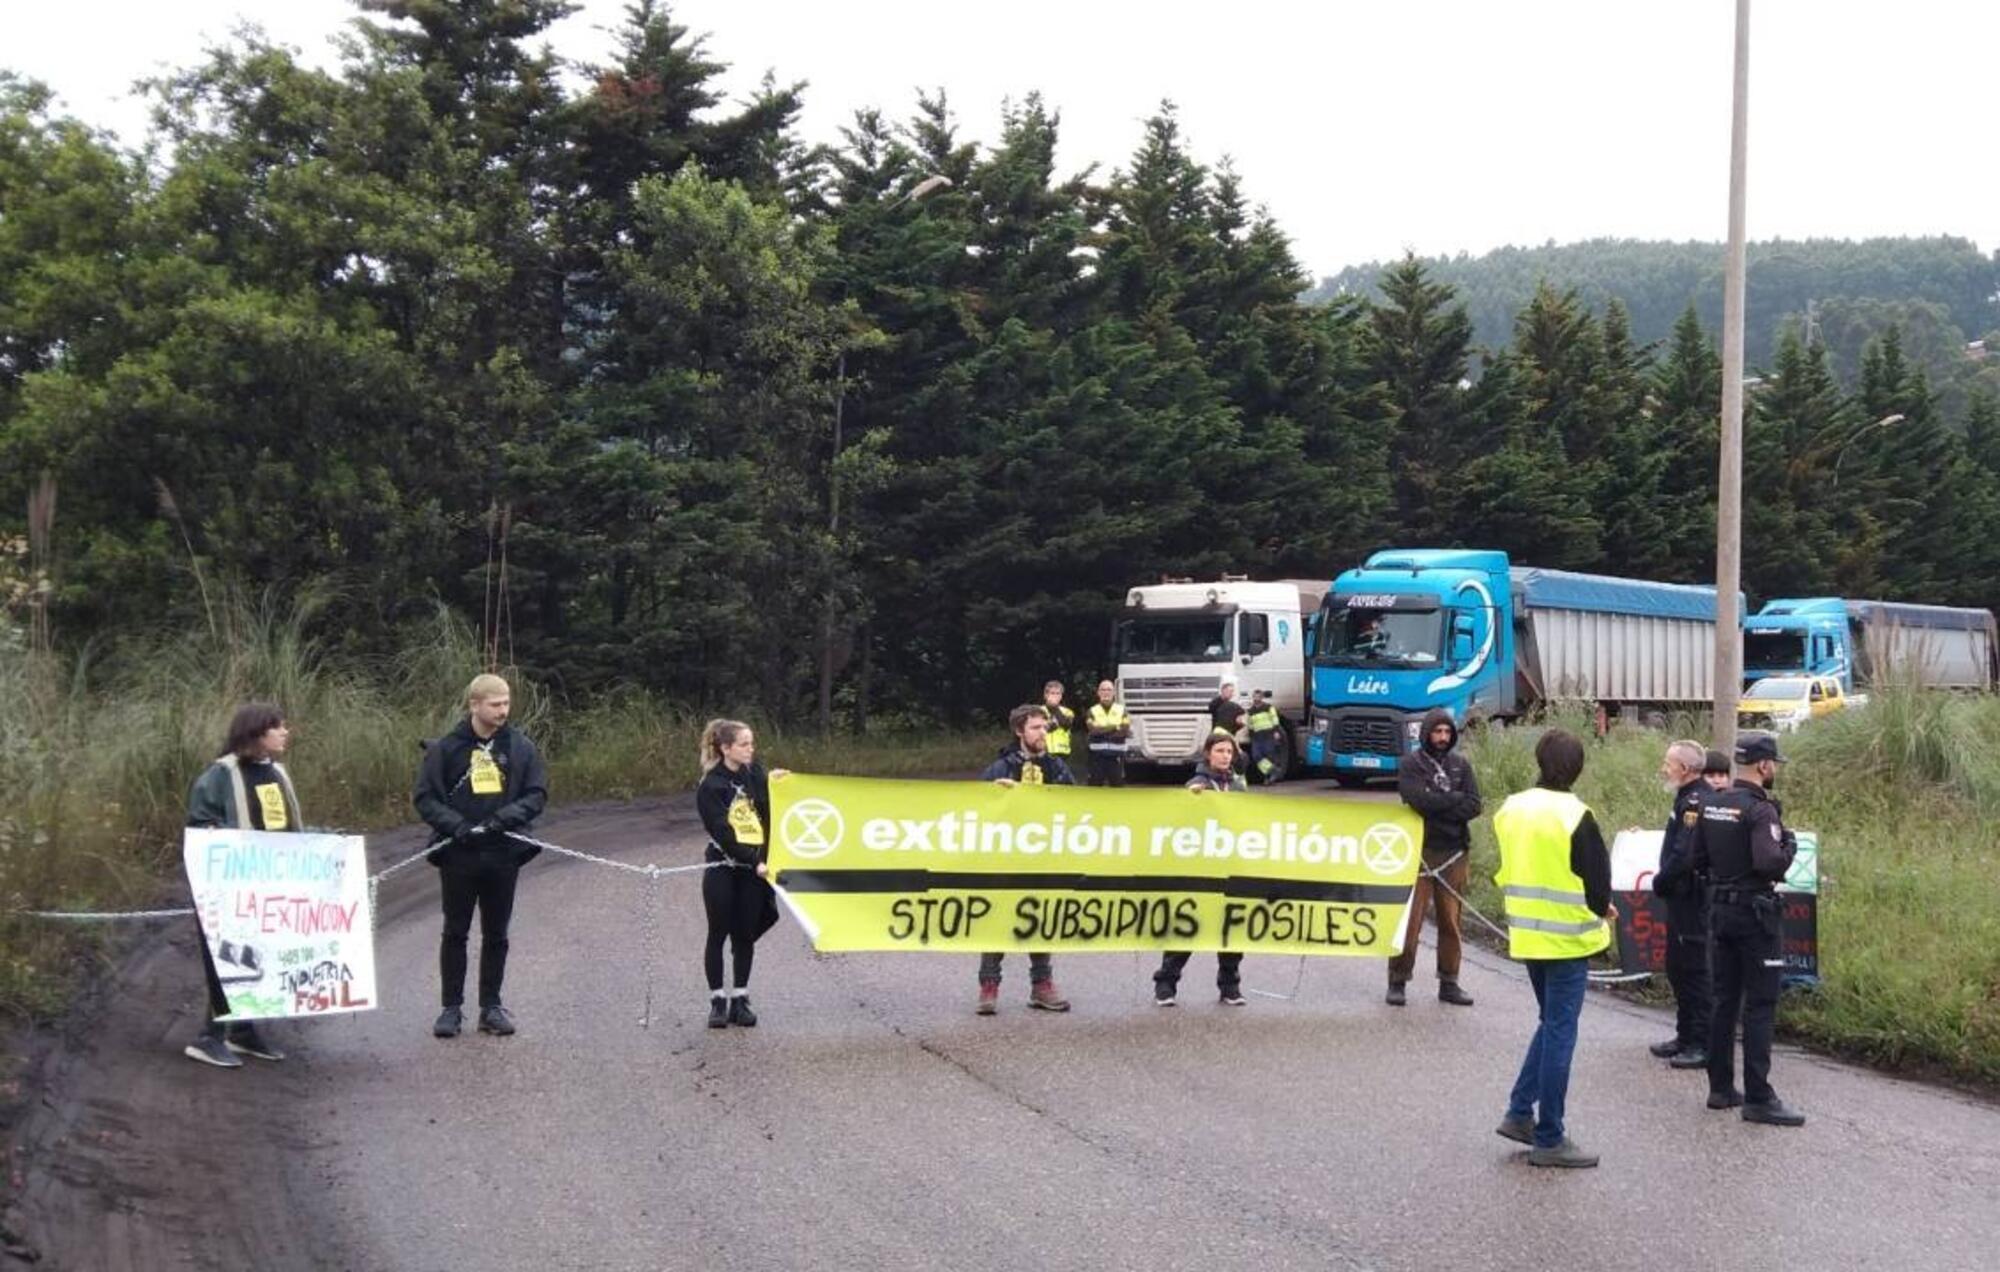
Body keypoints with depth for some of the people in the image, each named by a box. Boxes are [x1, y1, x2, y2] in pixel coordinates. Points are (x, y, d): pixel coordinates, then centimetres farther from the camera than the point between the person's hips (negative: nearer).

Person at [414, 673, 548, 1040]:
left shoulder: (521, 747, 1)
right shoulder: (446, 748, -4)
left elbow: (538, 794, 2)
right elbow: (424, 797, -3)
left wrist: (507, 816, -16)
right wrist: (456, 825, -18)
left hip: (504, 853, 2)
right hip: (458, 854, -2)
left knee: (496, 934, 10)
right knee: (455, 932, 7)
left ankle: (491, 1006, 19)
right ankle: (452, 1007, 15)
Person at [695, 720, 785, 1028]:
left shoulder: (756, 774, 7)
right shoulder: (711, 786, -8)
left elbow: (768, 816, 7)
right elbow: (723, 833, -13)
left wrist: (773, 785, -7)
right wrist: (754, 862, -17)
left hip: (753, 869, 4)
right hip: (722, 869, -4)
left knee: (745, 936, 8)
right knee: (718, 934, 5)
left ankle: (740, 1000, 16)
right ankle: (717, 1000, 12)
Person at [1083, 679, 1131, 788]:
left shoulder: (1122, 710, 6)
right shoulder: (1093, 711, 6)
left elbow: (1126, 731, -7)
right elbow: (1092, 729, -12)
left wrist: (1102, 730, -16)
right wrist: (1116, 727, -14)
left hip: (1116, 754, 0)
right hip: (1097, 754, 0)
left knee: (1118, 784, 1)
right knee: (1095, 785, 1)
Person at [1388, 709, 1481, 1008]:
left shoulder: (1461, 765, 11)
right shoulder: (1411, 765, 0)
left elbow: (1473, 805, 0)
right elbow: (1418, 799, -16)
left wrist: (1437, 808, -13)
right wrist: (1455, 799, -7)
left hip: (1454, 852, 3)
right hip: (1419, 851, -3)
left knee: (1451, 922, 6)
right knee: (1409, 920, -5)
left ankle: (1449, 983, 15)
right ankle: (1397, 982, 3)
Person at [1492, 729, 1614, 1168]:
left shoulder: (1510, 810, 4)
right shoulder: (1575, 817, -17)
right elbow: (1597, 881, -13)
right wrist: (1603, 910, 7)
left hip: (1526, 933, 7)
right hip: (1567, 937, -6)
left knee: (1551, 1023, 22)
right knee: (1560, 1033, 0)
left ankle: (1520, 1112, 17)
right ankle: (1549, 1140, 4)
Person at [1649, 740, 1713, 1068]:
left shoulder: (1694, 802, -20)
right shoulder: (1689, 798, 14)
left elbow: (1683, 855, -26)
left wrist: (1660, 882, -13)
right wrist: (1663, 882, 9)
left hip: (1690, 901, -11)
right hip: (1682, 898, 11)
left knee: (1694, 970, -6)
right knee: (1678, 967, 18)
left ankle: (1703, 1045, -1)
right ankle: (1686, 1037, 28)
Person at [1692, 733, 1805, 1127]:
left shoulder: (1711, 804, 7)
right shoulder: (1760, 810, -17)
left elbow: (1696, 860, 12)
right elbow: (1770, 863, -28)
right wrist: (1789, 845, -10)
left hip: (1720, 909, 8)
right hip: (1754, 913, -8)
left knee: (1724, 1000, 14)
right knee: (1760, 1006, -4)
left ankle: (1721, 1087, 19)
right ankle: (1758, 1098, -5)